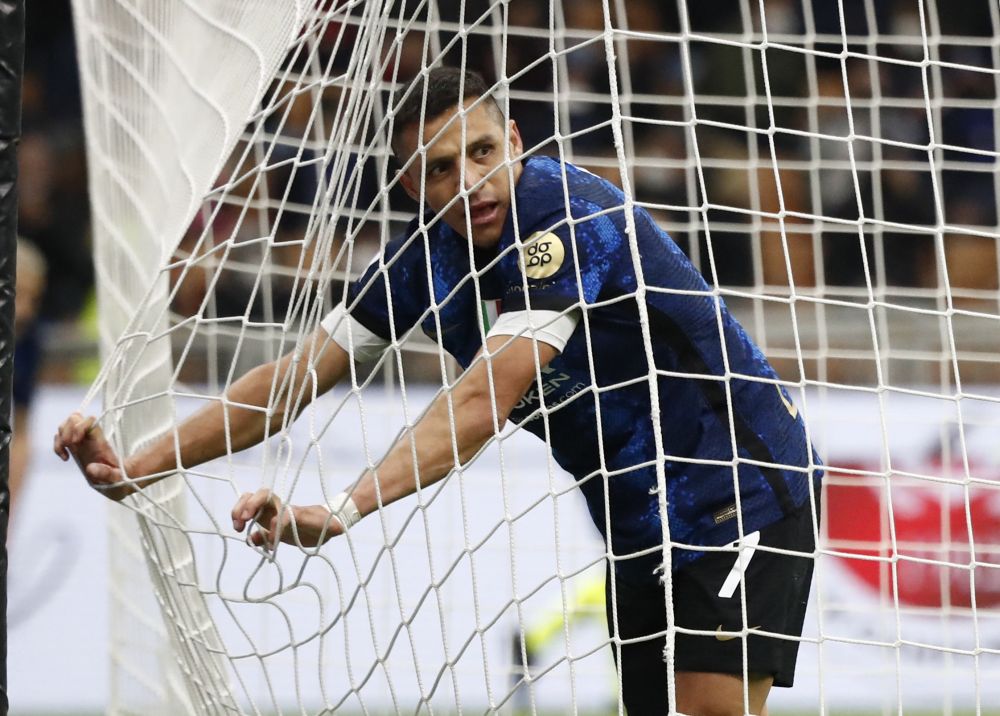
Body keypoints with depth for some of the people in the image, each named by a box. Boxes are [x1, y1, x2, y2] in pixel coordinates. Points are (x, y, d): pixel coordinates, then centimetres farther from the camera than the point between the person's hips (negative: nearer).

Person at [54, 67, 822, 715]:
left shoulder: (572, 219, -26)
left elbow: (484, 403, -36)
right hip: (639, 531, 7)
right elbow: (295, 377, 2)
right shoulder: (429, 258, -3)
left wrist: (341, 511, -46)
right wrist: (134, 468, -6)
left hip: (746, 499, -7)